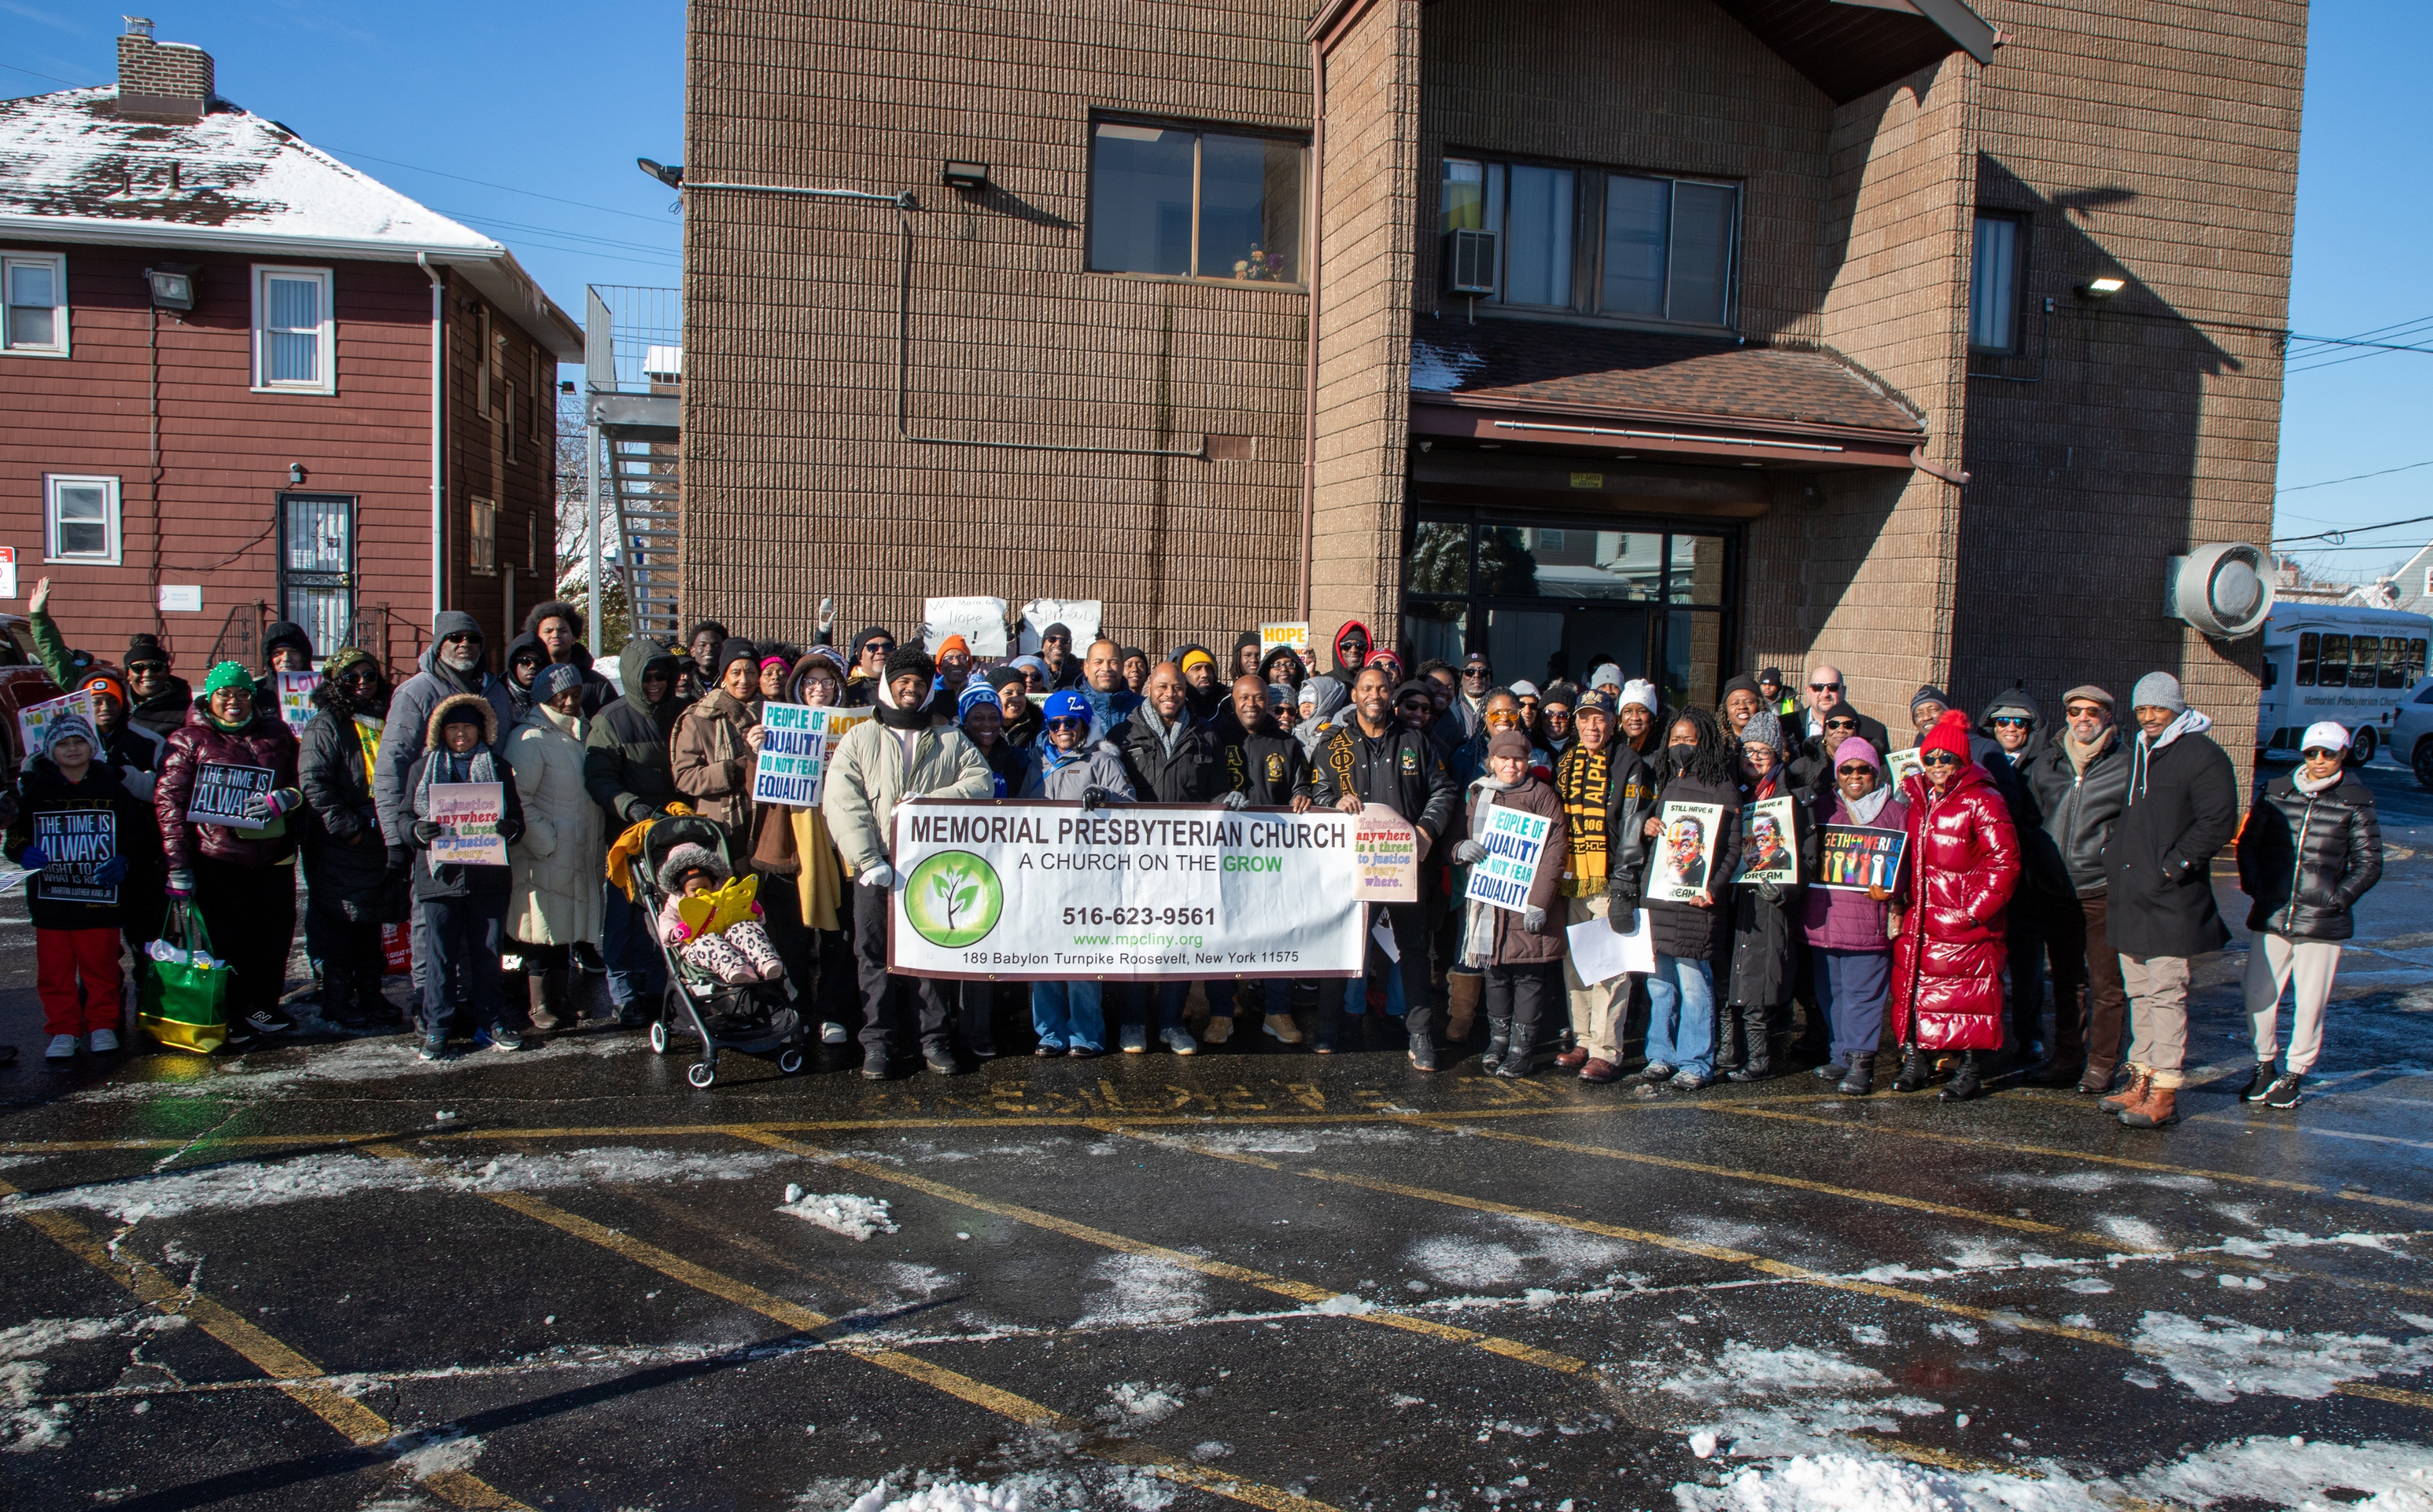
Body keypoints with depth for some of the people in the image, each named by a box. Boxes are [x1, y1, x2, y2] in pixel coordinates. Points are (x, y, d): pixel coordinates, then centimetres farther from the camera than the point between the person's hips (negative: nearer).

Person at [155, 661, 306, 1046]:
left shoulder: (275, 733, 11)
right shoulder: (189, 739, 1)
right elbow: (168, 801, -3)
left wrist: (284, 798, -11)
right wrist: (178, 866, -10)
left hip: (274, 855, 3)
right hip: (219, 857, -3)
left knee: (275, 935, 6)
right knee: (225, 941, -1)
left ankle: (263, 1007, 22)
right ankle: (229, 1017, 12)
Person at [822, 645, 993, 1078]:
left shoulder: (950, 741, 14)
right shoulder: (860, 739, 10)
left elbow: (980, 781, -1)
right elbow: (842, 803, -1)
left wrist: (929, 800, -15)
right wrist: (867, 860, -13)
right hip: (875, 866, 0)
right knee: (873, 954, 0)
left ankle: (935, 1040, 9)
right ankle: (877, 1043, 7)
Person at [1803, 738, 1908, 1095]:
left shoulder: (1895, 812, 7)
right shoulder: (1821, 808, 14)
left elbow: (1906, 862, 3)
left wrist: (1889, 891, -13)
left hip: (1869, 918, -3)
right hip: (1824, 916, 4)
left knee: (1863, 992, -5)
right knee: (1830, 992, 9)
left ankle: (1860, 1062, -2)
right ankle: (1842, 1056, 19)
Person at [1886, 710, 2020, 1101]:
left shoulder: (1982, 802, -7)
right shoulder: (1918, 799, 14)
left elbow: (2004, 861, -12)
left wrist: (1975, 910, -14)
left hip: (1965, 922, -6)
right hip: (1920, 918, 6)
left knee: (1967, 992, -2)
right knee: (1912, 984, 6)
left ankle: (1970, 1068, 8)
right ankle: (1915, 1059, 17)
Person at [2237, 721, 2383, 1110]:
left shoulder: (2355, 801, 1)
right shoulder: (2276, 792, 5)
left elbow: (2369, 862, 5)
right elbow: (2248, 843, 12)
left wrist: (2340, 896, -8)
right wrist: (2255, 885, -2)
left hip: (2322, 920, -2)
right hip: (2271, 916, 2)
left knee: (2310, 1003, 4)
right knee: (2258, 995, 3)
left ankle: (2295, 1075, 19)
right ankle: (2264, 1065, 22)